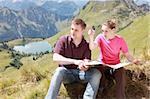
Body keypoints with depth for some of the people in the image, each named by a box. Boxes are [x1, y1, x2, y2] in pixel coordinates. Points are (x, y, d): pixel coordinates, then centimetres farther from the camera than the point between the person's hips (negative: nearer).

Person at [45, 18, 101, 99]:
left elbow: (86, 62, -10)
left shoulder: (86, 45, 1)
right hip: (67, 72, -2)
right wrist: (74, 61, -27)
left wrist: (84, 67, -36)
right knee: (59, 71, -35)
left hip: (81, 73, 2)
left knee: (96, 73, -24)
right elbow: (55, 58, -16)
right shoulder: (63, 40, -5)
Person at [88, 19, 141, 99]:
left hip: (116, 65, 0)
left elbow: (127, 54, -6)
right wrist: (91, 37, -41)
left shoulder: (120, 40, -9)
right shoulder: (100, 37, -9)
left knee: (121, 80, -26)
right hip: (102, 64, 0)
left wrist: (134, 60, -27)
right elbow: (92, 48, -25)